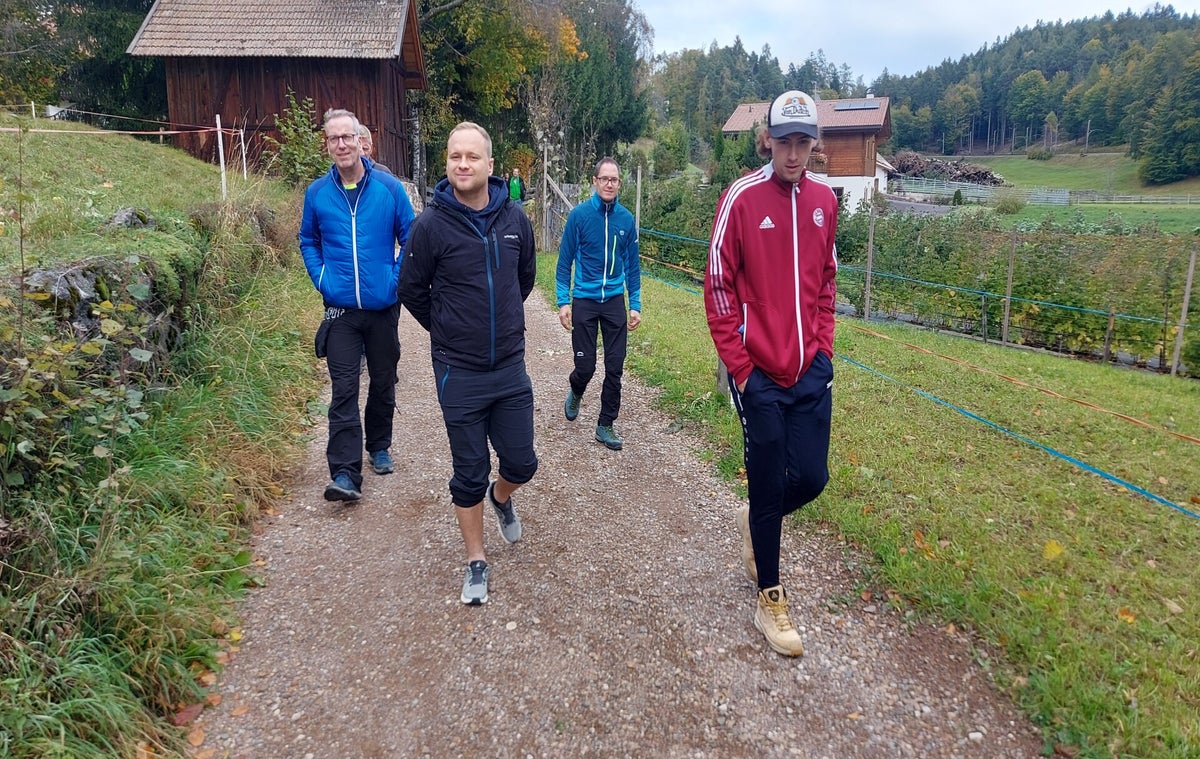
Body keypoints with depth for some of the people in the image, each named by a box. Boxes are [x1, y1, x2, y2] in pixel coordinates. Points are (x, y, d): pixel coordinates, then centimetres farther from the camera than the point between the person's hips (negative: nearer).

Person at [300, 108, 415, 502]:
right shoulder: (317, 192, 1)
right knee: (343, 391, -7)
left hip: (384, 306, 1)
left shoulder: (389, 187, -4)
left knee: (383, 384, 14)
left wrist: (397, 277, -6)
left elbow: (410, 237, 4)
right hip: (341, 310, 0)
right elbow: (308, 241, 14)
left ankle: (379, 447, 35)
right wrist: (321, 278, 0)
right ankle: (345, 474, -7)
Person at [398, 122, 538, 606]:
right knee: (469, 474, 8)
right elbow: (412, 290, 1)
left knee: (522, 463, 9)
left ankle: (501, 497, 45)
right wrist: (449, 332, 11)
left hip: (511, 367, 3)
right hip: (459, 374, -3)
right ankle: (476, 562, 26)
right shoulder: (432, 224, -12)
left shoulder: (514, 218, -2)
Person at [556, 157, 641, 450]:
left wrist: (635, 305, 5)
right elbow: (564, 261, -4)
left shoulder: (626, 219, 0)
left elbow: (632, 265, 7)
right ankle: (575, 393, 38)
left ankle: (606, 425, 18)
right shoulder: (579, 215, -8)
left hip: (615, 301, 2)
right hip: (584, 301, -2)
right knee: (585, 367, 3)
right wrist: (563, 301, -9)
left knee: (615, 368, 4)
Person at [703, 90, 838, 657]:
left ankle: (755, 521, 39)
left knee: (811, 478, 6)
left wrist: (823, 346, 8)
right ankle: (769, 600, 21)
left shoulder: (823, 200, 7)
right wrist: (739, 366, -10)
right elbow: (718, 288, -8)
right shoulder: (742, 199, -9)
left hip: (811, 369, 5)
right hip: (760, 372, -4)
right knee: (768, 483, 4)